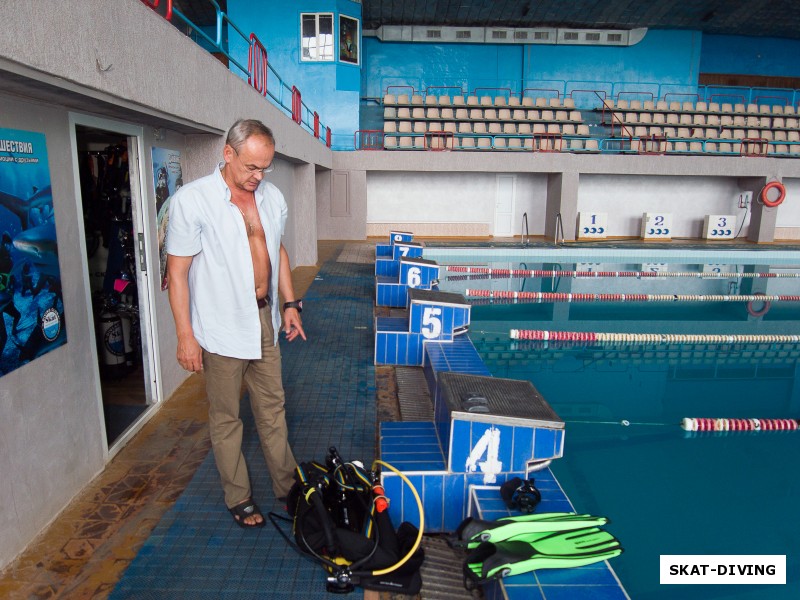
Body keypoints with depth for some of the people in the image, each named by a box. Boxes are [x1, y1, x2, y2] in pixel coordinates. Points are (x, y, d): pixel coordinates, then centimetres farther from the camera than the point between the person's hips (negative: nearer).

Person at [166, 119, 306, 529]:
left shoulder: (272, 196, 4)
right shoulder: (192, 200, -14)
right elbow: (177, 272, -13)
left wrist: (289, 303, 11)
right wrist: (185, 335, -15)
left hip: (264, 319, 6)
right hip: (222, 329, -5)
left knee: (273, 408, 16)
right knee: (226, 418, 10)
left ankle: (287, 486, 32)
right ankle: (238, 498, 28)